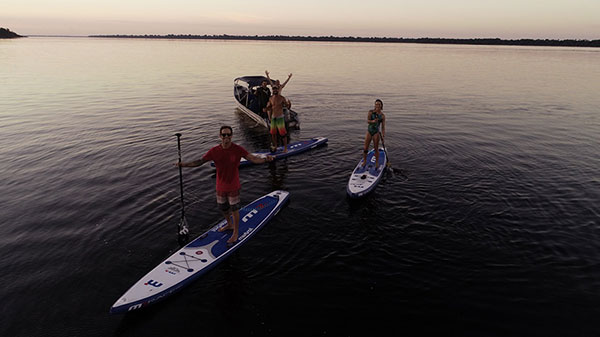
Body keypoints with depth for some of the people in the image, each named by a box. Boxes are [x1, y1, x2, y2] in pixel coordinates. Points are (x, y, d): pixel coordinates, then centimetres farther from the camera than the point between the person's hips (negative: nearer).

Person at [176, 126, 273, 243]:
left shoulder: (237, 149, -16)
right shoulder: (214, 151, -8)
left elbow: (253, 158, -22)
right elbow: (199, 161, -3)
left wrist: (265, 159, -42)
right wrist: (183, 164, -13)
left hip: (233, 186, -4)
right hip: (220, 186, 4)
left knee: (234, 209, 8)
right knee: (223, 208, 21)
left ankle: (235, 232, 27)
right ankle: (229, 224, 48)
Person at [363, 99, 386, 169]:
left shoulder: (382, 116, -2)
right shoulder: (370, 112, -4)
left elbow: (383, 126, -2)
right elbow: (367, 121, -15)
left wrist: (383, 134, -19)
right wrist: (373, 121, -36)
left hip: (376, 132, 0)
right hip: (369, 131, 1)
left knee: (376, 149, 4)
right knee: (365, 148, 3)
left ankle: (377, 163, 19)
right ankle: (364, 161, 23)